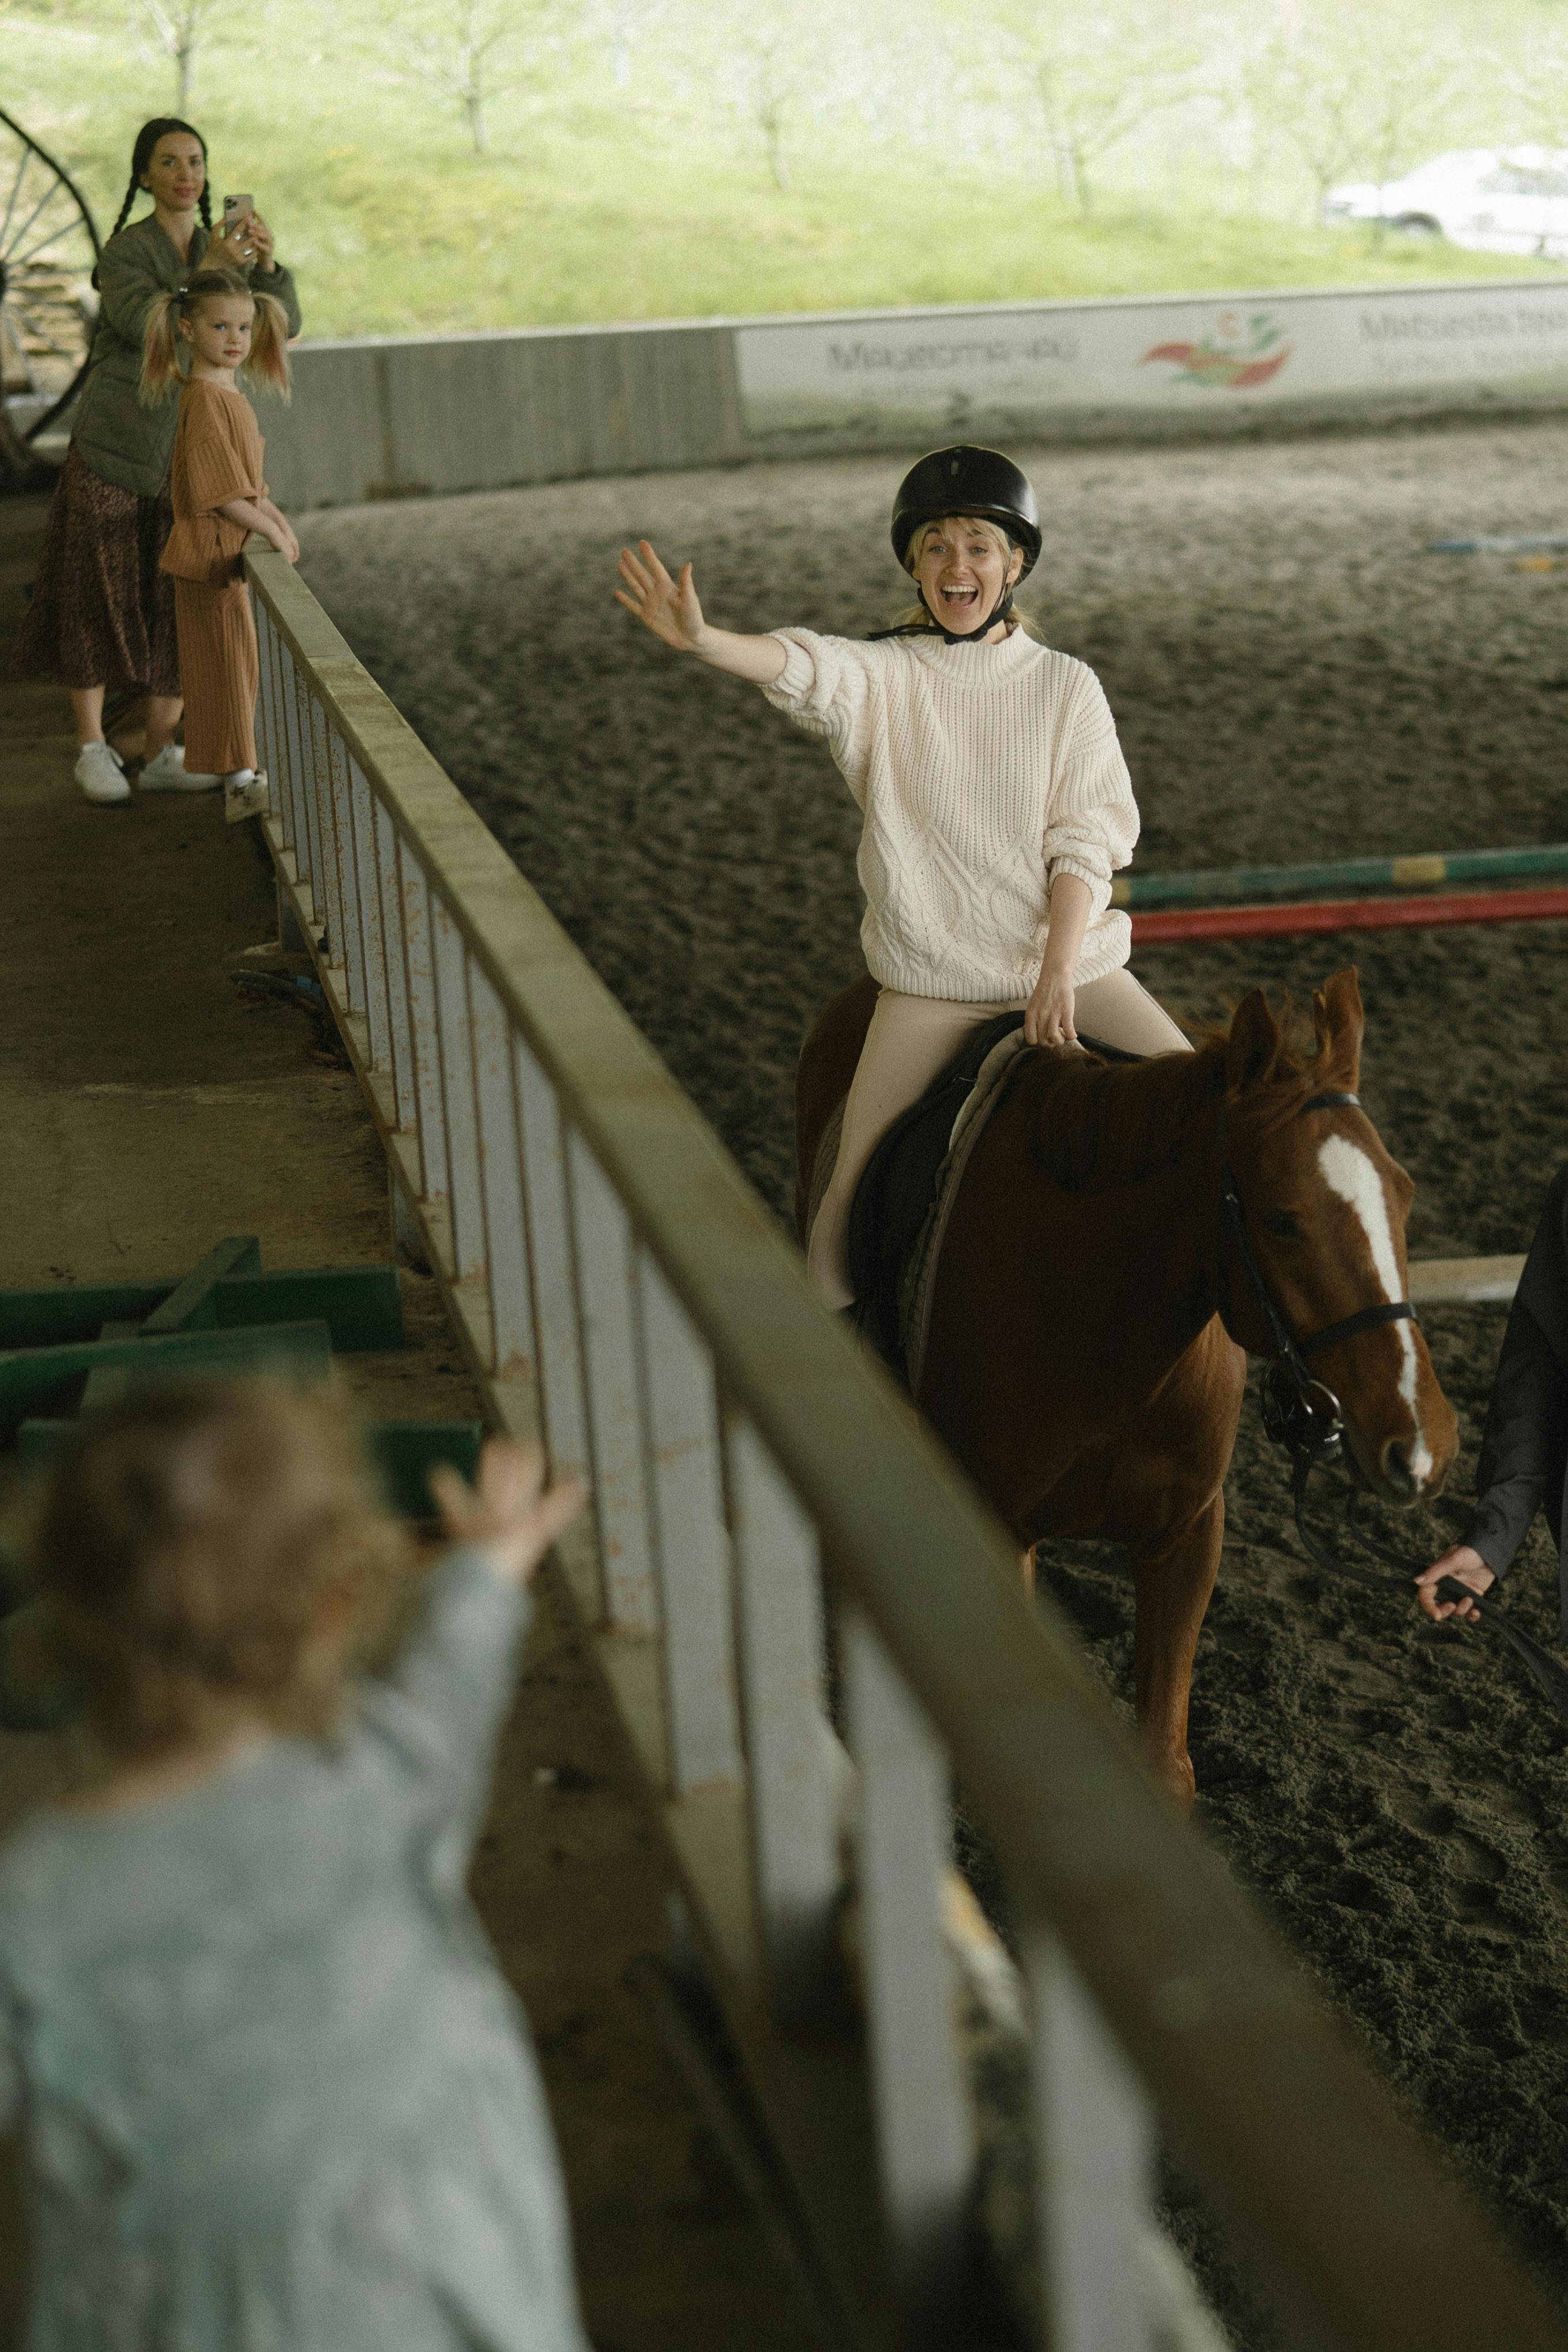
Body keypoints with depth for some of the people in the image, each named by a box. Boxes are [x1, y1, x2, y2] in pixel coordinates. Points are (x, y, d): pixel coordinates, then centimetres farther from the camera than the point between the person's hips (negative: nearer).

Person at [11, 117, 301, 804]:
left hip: (186, 451, 4)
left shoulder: (221, 249, 7)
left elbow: (282, 323, -4)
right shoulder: (126, 248, -9)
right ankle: (93, 748, 11)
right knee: (97, 596, 1)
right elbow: (140, 324, -25)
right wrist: (208, 271, -31)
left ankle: (161, 755, 10)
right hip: (113, 445, -4)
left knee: (176, 602, 3)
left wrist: (267, 262, -21)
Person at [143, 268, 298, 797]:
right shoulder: (205, 399, -20)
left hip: (228, 551, 10)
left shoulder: (228, 393, 11)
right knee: (228, 657, -1)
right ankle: (234, 768, 7)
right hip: (211, 549, -10)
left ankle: (227, 764, 27)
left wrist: (277, 518, 7)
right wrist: (272, 533, -21)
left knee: (232, 659, 17)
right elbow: (220, 491, -26)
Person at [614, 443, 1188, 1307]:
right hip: (931, 986, -1)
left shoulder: (1066, 686, 2)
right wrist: (700, 639, -45)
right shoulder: (881, 676, -1)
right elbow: (803, 667, -23)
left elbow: (1083, 843, -4)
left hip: (1073, 960, 1)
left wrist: (1059, 974, -17)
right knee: (857, 1194, -10)